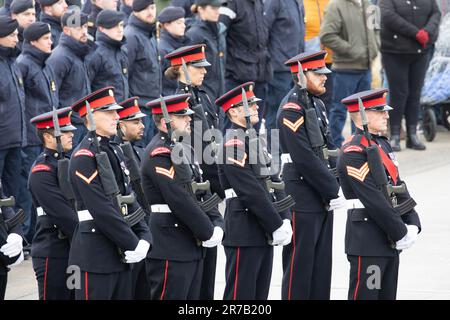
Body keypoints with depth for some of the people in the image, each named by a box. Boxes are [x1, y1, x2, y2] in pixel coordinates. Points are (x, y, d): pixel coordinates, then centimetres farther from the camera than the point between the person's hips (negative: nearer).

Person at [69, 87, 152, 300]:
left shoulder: (115, 151, 14)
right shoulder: (84, 157, -13)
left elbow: (129, 200, 12)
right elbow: (102, 210, -19)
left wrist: (144, 238, -2)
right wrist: (132, 244, -16)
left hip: (120, 255, 8)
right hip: (95, 256, -8)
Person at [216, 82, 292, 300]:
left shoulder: (253, 139, 16)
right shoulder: (234, 143, -14)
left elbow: (270, 184, 16)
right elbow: (251, 192, -18)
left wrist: (284, 220, 5)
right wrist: (276, 227, -16)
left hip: (263, 233, 9)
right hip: (245, 233, -9)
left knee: (259, 295, 11)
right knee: (240, 296, -5)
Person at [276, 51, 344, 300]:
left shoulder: (316, 103, 13)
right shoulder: (292, 109, -16)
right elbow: (305, 158, -20)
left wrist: (339, 183, 4)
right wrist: (332, 191, -17)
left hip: (321, 197, 9)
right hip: (302, 199, -9)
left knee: (322, 262, 12)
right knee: (299, 262, -2)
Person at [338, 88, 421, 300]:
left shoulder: (382, 145, 14)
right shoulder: (353, 154, -15)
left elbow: (399, 187, 14)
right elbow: (374, 200, -19)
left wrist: (412, 225, 1)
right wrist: (401, 233, -15)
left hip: (389, 241, 9)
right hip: (367, 241, -9)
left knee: (387, 295, 12)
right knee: (365, 295, -5)